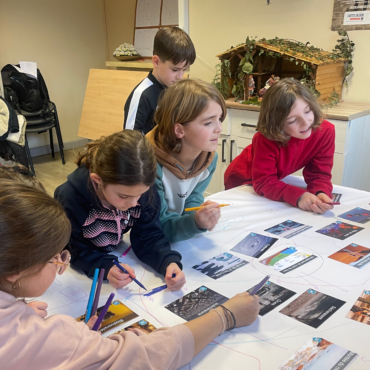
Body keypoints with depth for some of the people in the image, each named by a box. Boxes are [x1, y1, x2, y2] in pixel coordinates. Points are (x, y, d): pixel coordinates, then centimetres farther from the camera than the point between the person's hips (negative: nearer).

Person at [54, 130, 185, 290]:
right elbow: (77, 251, -21)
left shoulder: (143, 189, -20)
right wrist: (106, 268, -41)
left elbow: (147, 237, -14)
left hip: (115, 256, 3)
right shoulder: (70, 198, -29)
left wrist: (169, 262, -34)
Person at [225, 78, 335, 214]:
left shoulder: (325, 131, -26)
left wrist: (321, 193, -45)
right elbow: (263, 182, -36)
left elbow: (319, 174, -23)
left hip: (275, 180, 3)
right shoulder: (266, 139, -38)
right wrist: (298, 196, -51)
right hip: (242, 181, -3)